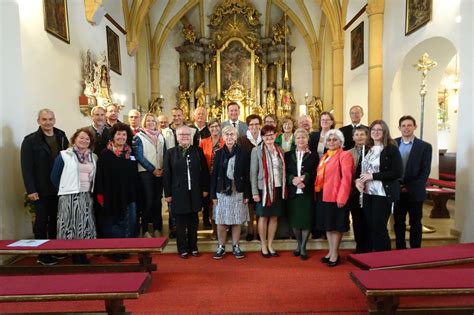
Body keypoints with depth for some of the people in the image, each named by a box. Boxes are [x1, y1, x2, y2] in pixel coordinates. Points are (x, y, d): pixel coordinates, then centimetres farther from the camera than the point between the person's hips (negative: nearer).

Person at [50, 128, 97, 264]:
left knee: (85, 226, 7)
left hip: (87, 197, 4)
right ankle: (76, 257, 10)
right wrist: (65, 190, 3)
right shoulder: (64, 155, -2)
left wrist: (91, 191, 7)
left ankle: (83, 256, 20)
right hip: (70, 196, -4)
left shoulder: (93, 157, 10)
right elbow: (54, 177, 1)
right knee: (72, 226, -1)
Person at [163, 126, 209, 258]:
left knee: (193, 222, 11)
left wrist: (205, 188, 2)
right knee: (181, 223, 7)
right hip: (178, 193, -1)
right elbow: (166, 174, 0)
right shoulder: (170, 152, 2)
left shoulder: (198, 151, 5)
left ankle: (193, 247, 24)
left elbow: (204, 171, 6)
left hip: (195, 193, 1)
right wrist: (167, 193, -4)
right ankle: (183, 249, 20)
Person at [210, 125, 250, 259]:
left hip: (238, 192, 0)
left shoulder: (242, 154, 0)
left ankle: (236, 246, 22)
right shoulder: (219, 153, 1)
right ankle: (221, 247, 20)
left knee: (237, 221, 7)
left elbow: (246, 175, 1)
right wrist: (213, 194, -2)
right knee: (221, 221, 5)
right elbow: (214, 174, 2)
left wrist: (246, 194, -2)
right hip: (222, 192, 0)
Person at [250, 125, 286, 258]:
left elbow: (283, 170, 12)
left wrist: (285, 188, 5)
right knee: (263, 217, 6)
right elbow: (253, 173, -7)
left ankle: (270, 245, 24)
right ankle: (263, 246, 20)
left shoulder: (279, 151, 9)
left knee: (274, 217, 10)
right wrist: (254, 192, -11)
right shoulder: (257, 150, -4)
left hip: (278, 189, 4)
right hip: (264, 189, -4)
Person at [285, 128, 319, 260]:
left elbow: (315, 174, -3)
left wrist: (303, 179, -18)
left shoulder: (313, 155, 5)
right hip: (293, 193, 2)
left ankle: (303, 247, 15)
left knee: (306, 220, 1)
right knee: (294, 220, 7)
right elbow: (285, 172, 2)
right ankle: (299, 245, 26)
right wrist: (293, 180, -17)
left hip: (307, 193, -2)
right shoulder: (288, 155, 10)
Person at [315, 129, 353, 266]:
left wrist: (341, 198, -21)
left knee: (336, 226, 4)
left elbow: (346, 178, -16)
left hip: (336, 196, -8)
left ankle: (335, 254, 16)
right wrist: (316, 193, 9)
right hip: (323, 196, 8)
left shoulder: (345, 155, -9)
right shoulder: (324, 156, 16)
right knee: (328, 225, 15)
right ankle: (331, 252, 27)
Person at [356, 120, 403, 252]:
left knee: (379, 227, 0)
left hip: (383, 194, -6)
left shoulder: (391, 149, -8)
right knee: (369, 226, 11)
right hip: (368, 193, 6)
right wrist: (358, 180, -3)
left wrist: (373, 176, -17)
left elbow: (398, 172, -16)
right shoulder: (368, 149, 11)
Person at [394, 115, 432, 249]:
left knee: (415, 223, 8)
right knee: (398, 223, 10)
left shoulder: (425, 146, -1)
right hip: (397, 191, 2)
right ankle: (400, 250, 22)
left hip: (415, 192, -2)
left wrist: (410, 187, -12)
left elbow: (425, 171, -6)